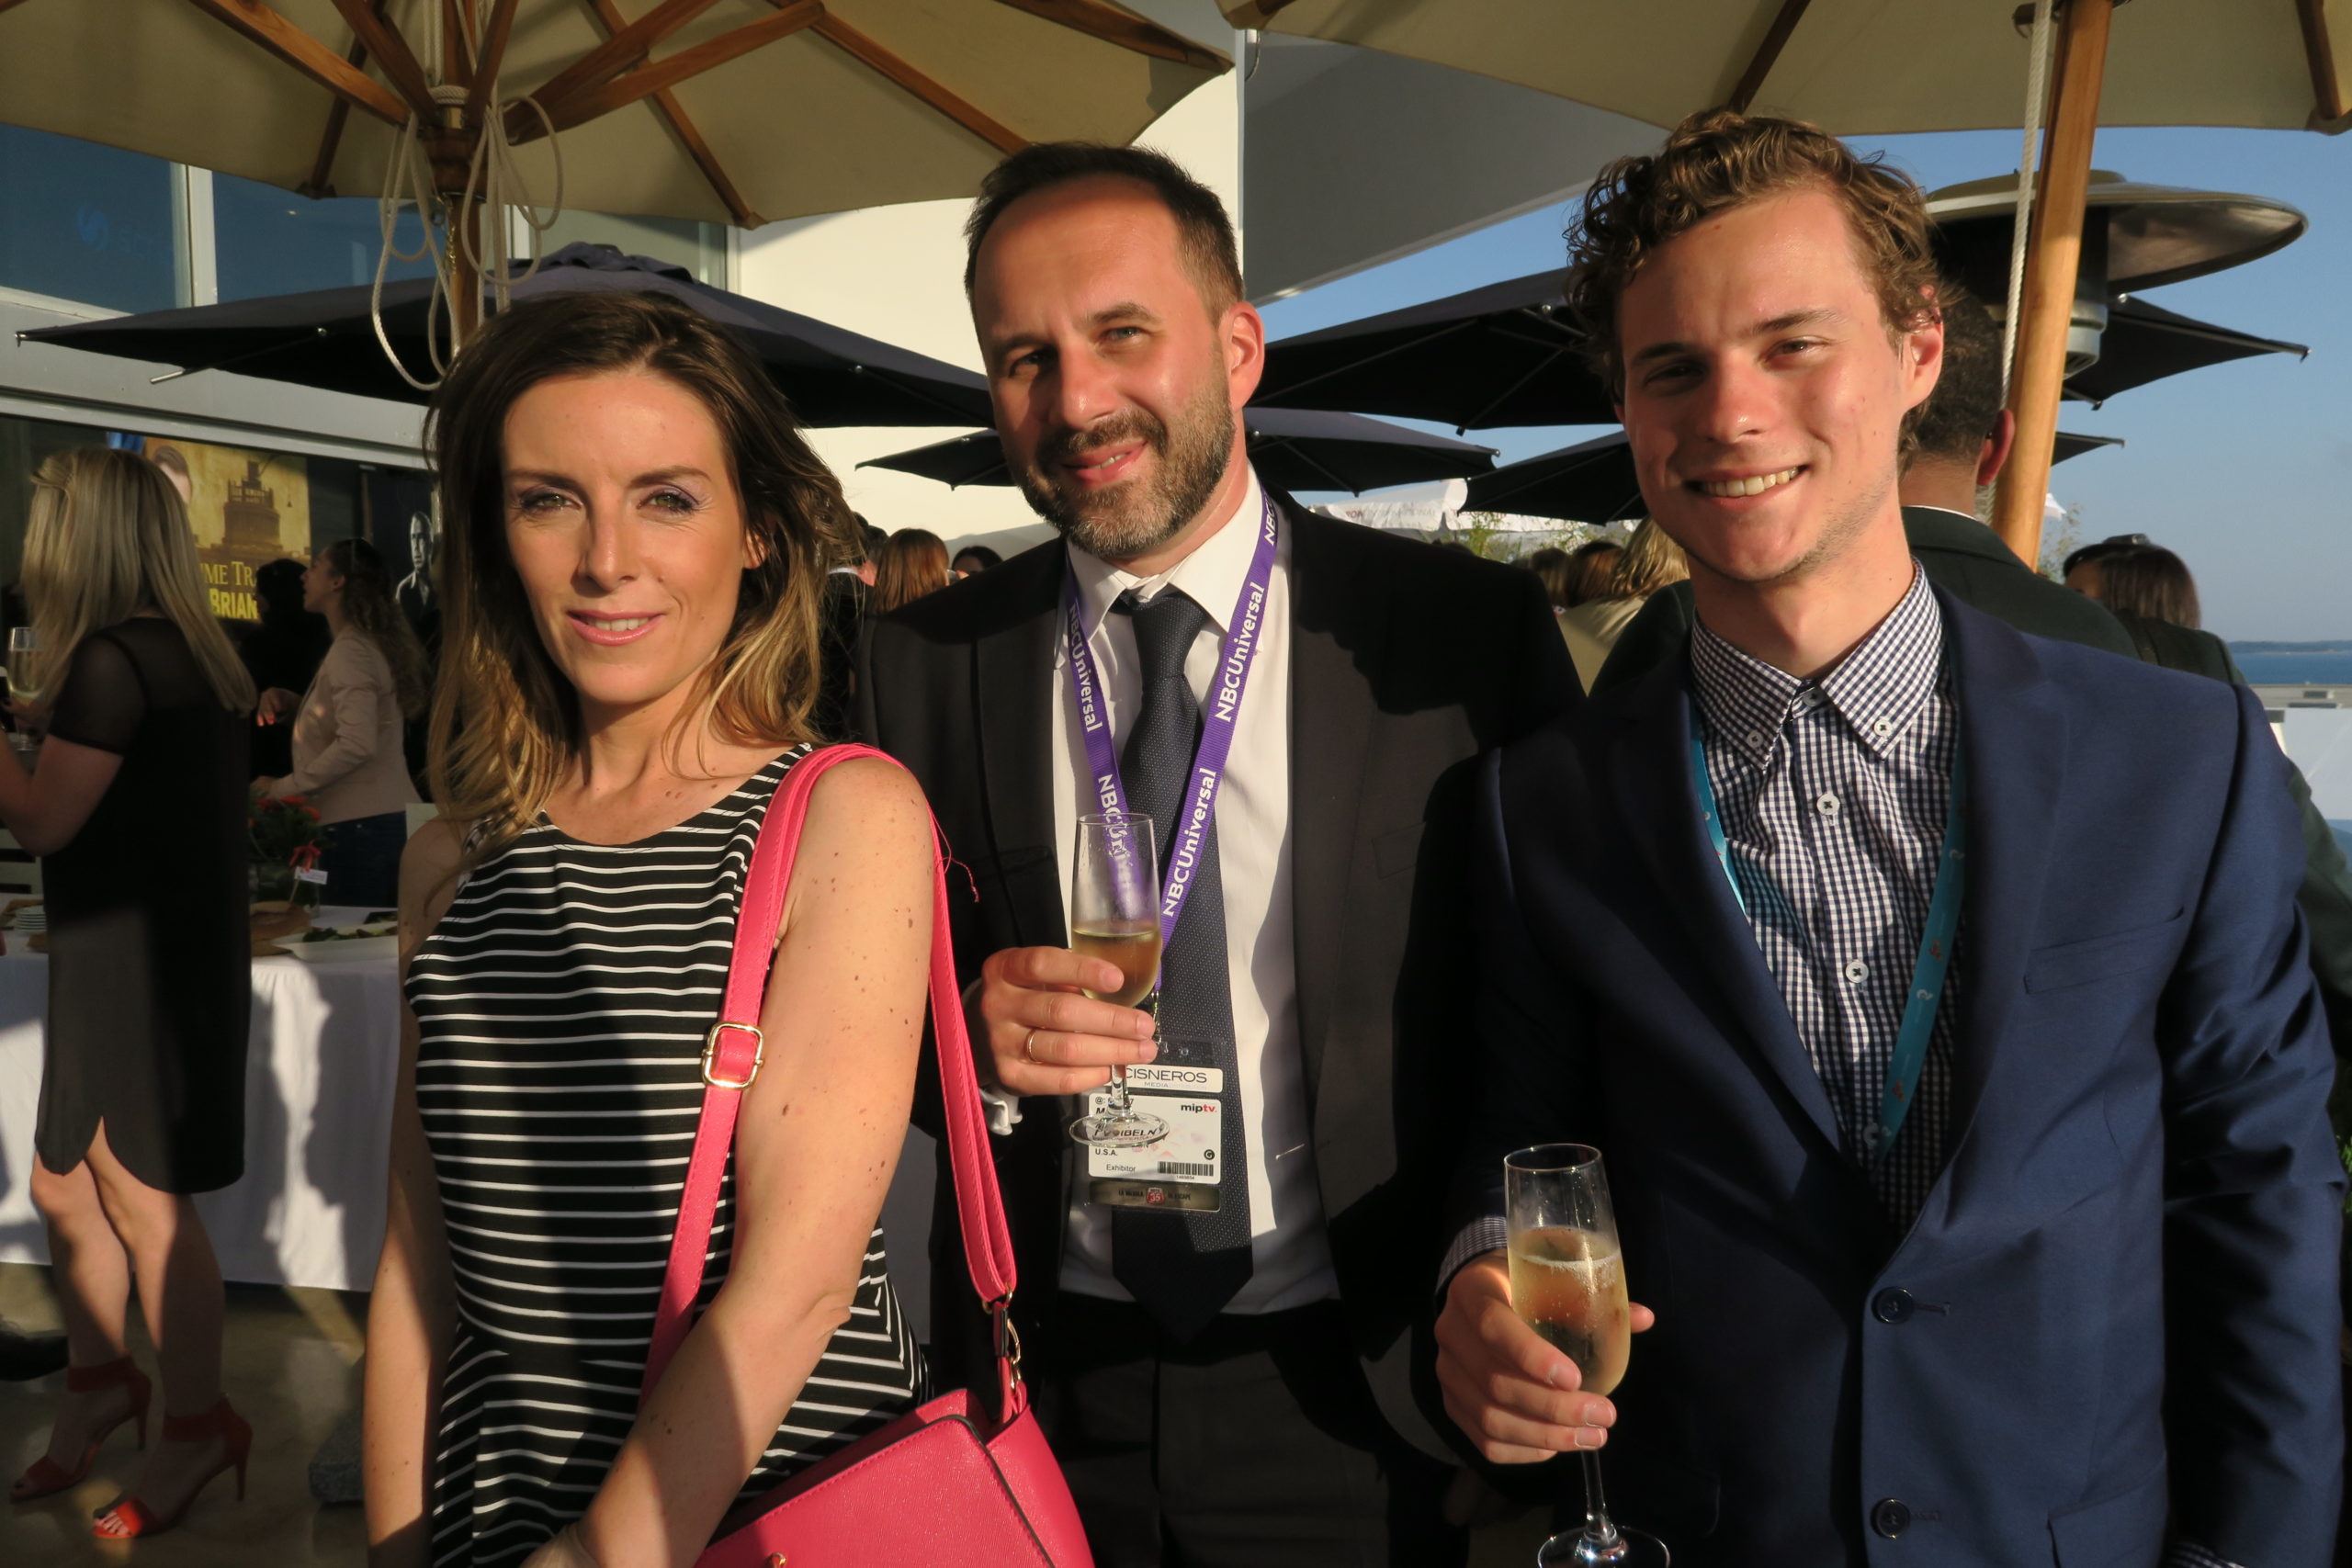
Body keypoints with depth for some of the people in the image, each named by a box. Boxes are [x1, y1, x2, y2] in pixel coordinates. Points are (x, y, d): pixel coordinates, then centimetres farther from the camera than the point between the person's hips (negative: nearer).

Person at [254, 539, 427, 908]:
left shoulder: (350, 651, -13)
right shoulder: (366, 643, 16)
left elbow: (356, 746, -23)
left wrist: (284, 787, -14)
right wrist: (292, 702, 12)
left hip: (360, 827, -9)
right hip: (391, 819, 9)